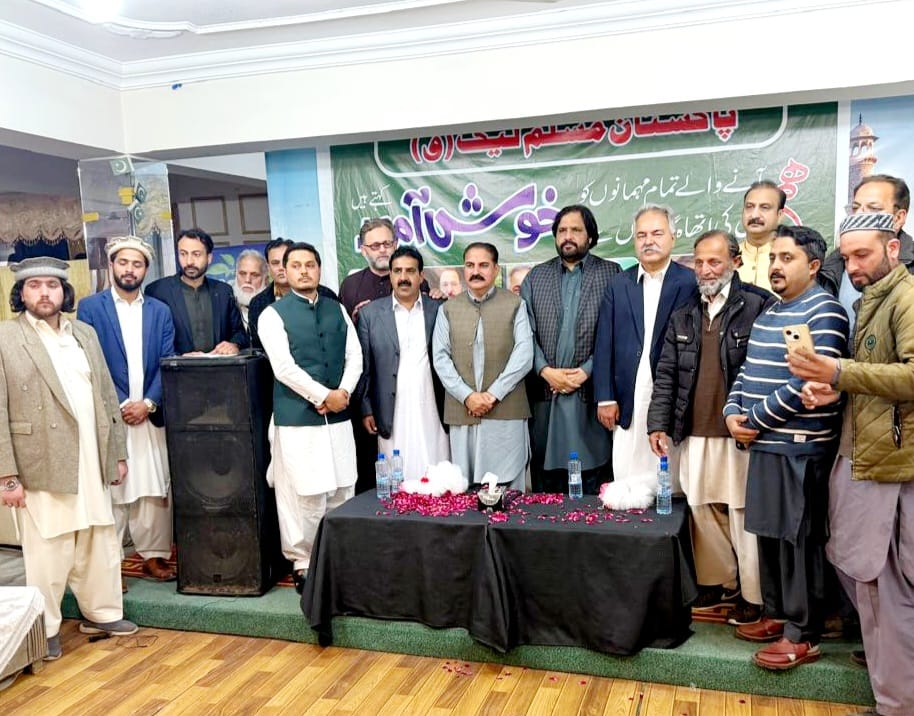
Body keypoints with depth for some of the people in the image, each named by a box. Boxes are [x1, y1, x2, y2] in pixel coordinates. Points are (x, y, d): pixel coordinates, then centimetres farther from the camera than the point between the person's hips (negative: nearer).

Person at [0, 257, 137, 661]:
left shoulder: (85, 334, 12)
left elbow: (107, 396, 14)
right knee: (48, 552, 3)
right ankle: (45, 629, 21)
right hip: (41, 466, -5)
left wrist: (117, 453, 11)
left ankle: (100, 613, 30)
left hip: (92, 464, 5)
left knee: (100, 544, 13)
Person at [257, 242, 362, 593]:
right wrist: (323, 396, -12)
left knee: (342, 493, 8)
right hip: (296, 419, -4)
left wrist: (343, 393, -7)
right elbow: (284, 368, -11)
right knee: (304, 497, -3)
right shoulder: (273, 315, -2)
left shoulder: (337, 310, 13)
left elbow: (355, 356, 9)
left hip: (338, 417, 5)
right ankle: (303, 564, 11)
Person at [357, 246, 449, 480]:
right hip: (392, 416, 0)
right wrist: (366, 410, 1)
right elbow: (363, 366, 6)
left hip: (431, 414, 1)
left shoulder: (438, 311, 5)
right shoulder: (370, 313, 5)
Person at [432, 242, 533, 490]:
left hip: (507, 412, -2)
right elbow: (441, 358, 4)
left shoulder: (515, 305, 6)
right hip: (462, 412, 2)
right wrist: (467, 396, -9)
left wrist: (493, 394, -12)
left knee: (507, 487, 0)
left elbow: (524, 355, -3)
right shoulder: (448, 309, 12)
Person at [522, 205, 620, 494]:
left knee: (592, 488, 1)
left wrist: (586, 371, -11)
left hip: (590, 392, -2)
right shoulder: (536, 276, 13)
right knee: (545, 484, 8)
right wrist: (546, 371, -7)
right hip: (544, 393, 2)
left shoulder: (610, 273, 5)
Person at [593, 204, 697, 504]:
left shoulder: (689, 283, 0)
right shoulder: (618, 285, 11)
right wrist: (605, 398, 3)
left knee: (669, 481, 0)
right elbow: (604, 343, 9)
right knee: (627, 481, 4)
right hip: (628, 403, 3)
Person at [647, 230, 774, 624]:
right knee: (703, 510, 11)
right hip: (695, 433, 5)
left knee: (744, 513, 1)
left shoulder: (759, 306, -3)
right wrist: (658, 423, 6)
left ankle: (754, 594, 15)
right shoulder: (683, 316, 13)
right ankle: (717, 583, 26)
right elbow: (666, 373, 13)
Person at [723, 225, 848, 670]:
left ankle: (802, 636, 11)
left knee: (799, 539, 0)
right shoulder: (768, 313, 17)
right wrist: (733, 412, 0)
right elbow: (748, 372, 18)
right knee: (769, 533, 15)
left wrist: (755, 420, -14)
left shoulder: (823, 312, -11)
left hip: (801, 447, -8)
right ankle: (776, 615, 29)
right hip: (764, 443, 8)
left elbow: (809, 383, -19)